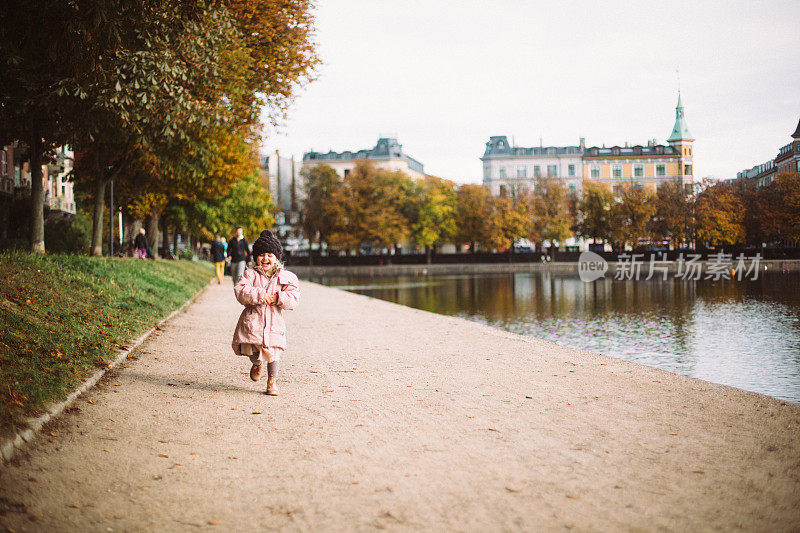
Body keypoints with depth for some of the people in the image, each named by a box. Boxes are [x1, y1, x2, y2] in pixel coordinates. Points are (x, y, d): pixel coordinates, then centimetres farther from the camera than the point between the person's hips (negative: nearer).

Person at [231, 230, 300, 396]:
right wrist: (260, 296, -18)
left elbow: (294, 299, 1)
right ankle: (257, 363, 23)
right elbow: (240, 291, -7)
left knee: (274, 351, -10)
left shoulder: (287, 277, 10)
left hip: (274, 321, 1)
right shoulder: (250, 274, 8)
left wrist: (278, 298, -16)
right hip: (253, 319, -1)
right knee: (251, 350, -14)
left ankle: (272, 380, 12)